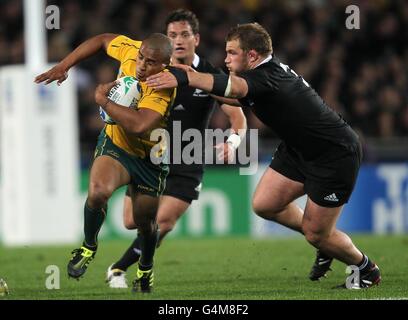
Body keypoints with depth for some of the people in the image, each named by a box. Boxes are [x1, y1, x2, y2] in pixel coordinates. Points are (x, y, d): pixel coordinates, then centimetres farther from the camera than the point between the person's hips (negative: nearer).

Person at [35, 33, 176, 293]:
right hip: (116, 143, 2)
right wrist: (64, 66, 0)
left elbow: (139, 125, -47)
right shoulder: (130, 50, -17)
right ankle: (89, 247, -2)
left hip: (150, 159, -2)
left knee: (145, 223, 10)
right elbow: (102, 40, 5)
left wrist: (104, 100, -33)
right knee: (98, 191, -29)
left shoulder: (164, 88, -32)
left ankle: (146, 270, 43)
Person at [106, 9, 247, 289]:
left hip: (187, 163, -2)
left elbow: (238, 118, -12)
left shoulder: (211, 76, -9)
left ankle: (120, 268, 4)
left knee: (163, 222, -15)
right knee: (133, 221, -2)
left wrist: (232, 142, -34)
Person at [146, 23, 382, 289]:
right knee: (264, 204, 3)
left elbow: (235, 88, -49)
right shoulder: (270, 67, -1)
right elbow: (236, 98, 13)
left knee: (316, 235, 0)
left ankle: (367, 269, 28)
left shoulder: (270, 77, -28)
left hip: (336, 155, -9)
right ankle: (324, 243, 25)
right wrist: (197, 80, -2)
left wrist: (186, 78, -59)